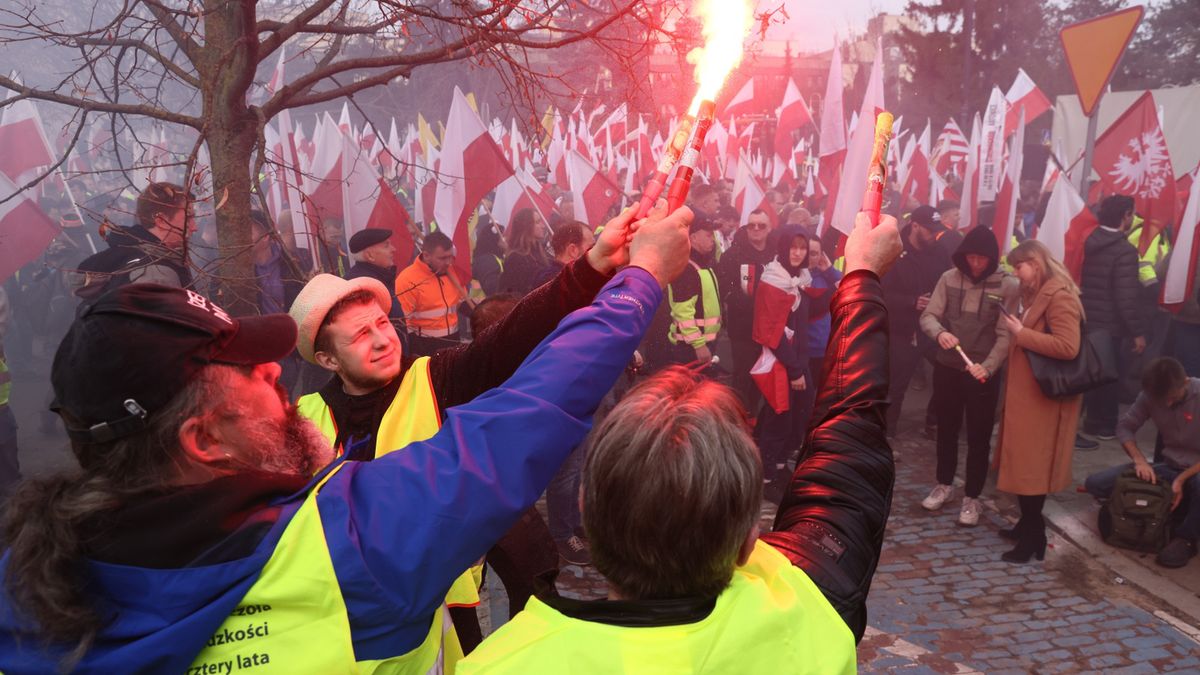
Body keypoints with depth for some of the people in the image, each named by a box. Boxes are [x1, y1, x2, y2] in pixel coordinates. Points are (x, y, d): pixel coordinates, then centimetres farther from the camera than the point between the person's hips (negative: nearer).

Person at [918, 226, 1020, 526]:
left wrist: (988, 366, -26)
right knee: (946, 428, 18)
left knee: (979, 436, 8)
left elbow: (1006, 334, -13)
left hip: (984, 373, -3)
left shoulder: (1009, 285, -10)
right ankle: (944, 484, 37)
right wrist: (939, 332, -23)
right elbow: (929, 316, -1)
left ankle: (972, 497, 23)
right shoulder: (949, 278, -2)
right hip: (947, 367, 3)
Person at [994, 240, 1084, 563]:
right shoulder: (1038, 294, 14)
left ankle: (1033, 537, 6)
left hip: (1044, 395, -10)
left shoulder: (1060, 296, -17)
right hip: (1029, 391, 10)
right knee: (1025, 461, 16)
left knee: (1030, 464, -3)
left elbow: (1068, 347, -27)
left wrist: (1021, 334, -21)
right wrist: (1018, 332, 5)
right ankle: (1029, 524, 27)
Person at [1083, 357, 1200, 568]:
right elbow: (1125, 426, 2)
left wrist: (1182, 479, -28)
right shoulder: (1150, 395, -7)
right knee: (1095, 483, -12)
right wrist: (1140, 460, -15)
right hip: (1168, 467, 5)